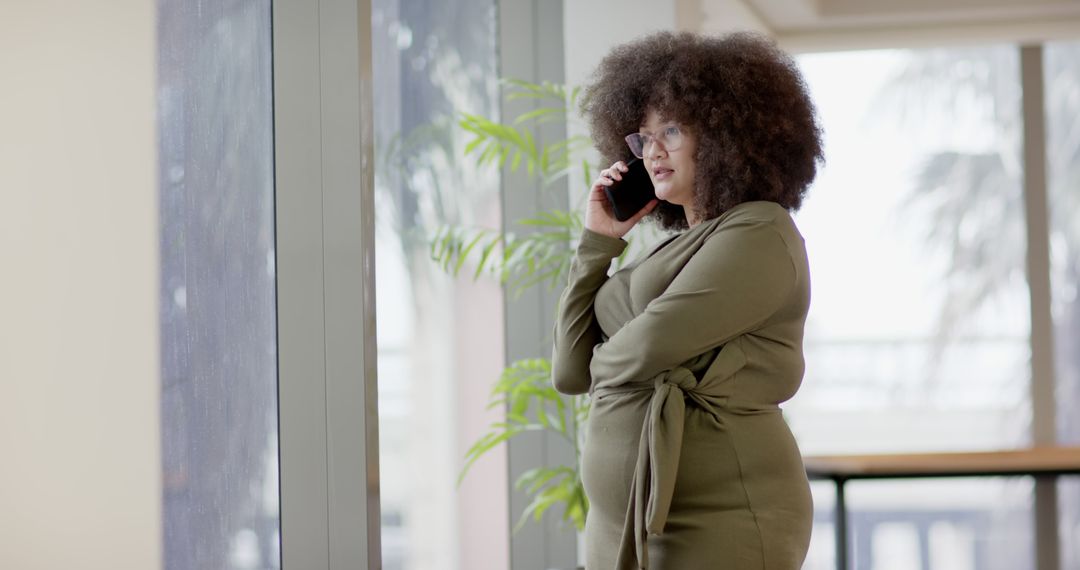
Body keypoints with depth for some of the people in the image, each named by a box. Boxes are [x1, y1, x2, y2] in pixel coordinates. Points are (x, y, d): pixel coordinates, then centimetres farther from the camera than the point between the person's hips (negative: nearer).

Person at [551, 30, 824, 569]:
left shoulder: (758, 235, -7)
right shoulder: (674, 249, 18)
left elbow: (648, 346, -17)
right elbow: (572, 370, 13)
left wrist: (608, 359, 6)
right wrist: (598, 240, 10)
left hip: (716, 525, -8)